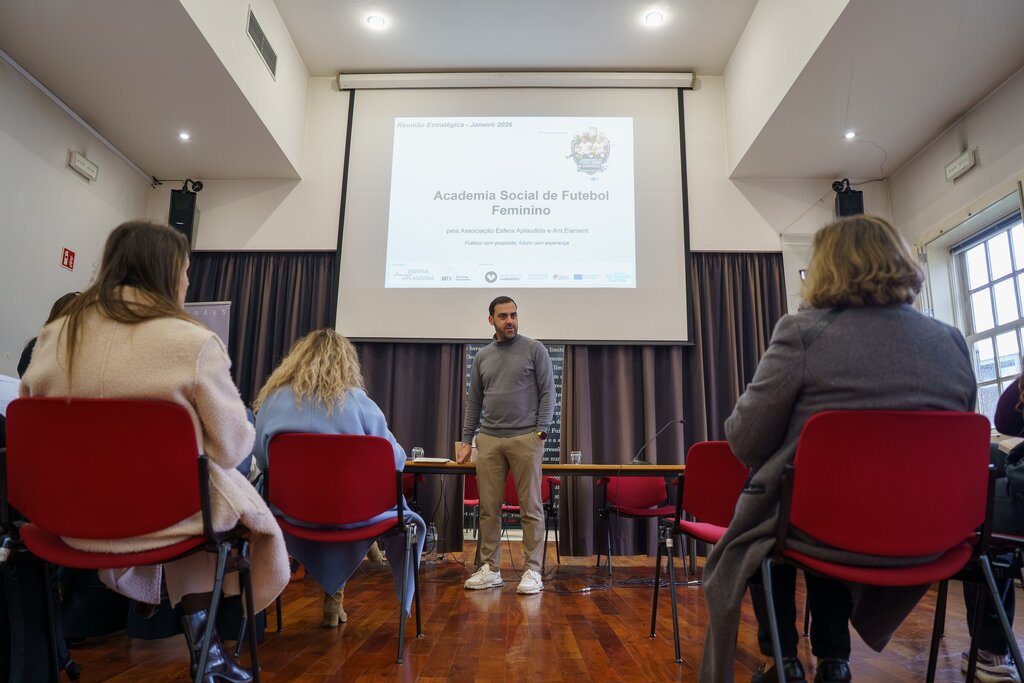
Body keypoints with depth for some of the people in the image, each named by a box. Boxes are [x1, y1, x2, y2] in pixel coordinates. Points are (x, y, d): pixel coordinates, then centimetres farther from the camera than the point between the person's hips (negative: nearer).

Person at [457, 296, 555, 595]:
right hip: (488, 440, 4)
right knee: (488, 508, 5)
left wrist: (541, 432, -11)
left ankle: (533, 571, 10)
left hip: (525, 439, -3)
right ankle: (490, 569, 16)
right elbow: (474, 401, 15)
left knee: (530, 508, 0)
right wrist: (466, 441, 10)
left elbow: (547, 393, -2)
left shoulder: (535, 349, 2)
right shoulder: (482, 357, 13)